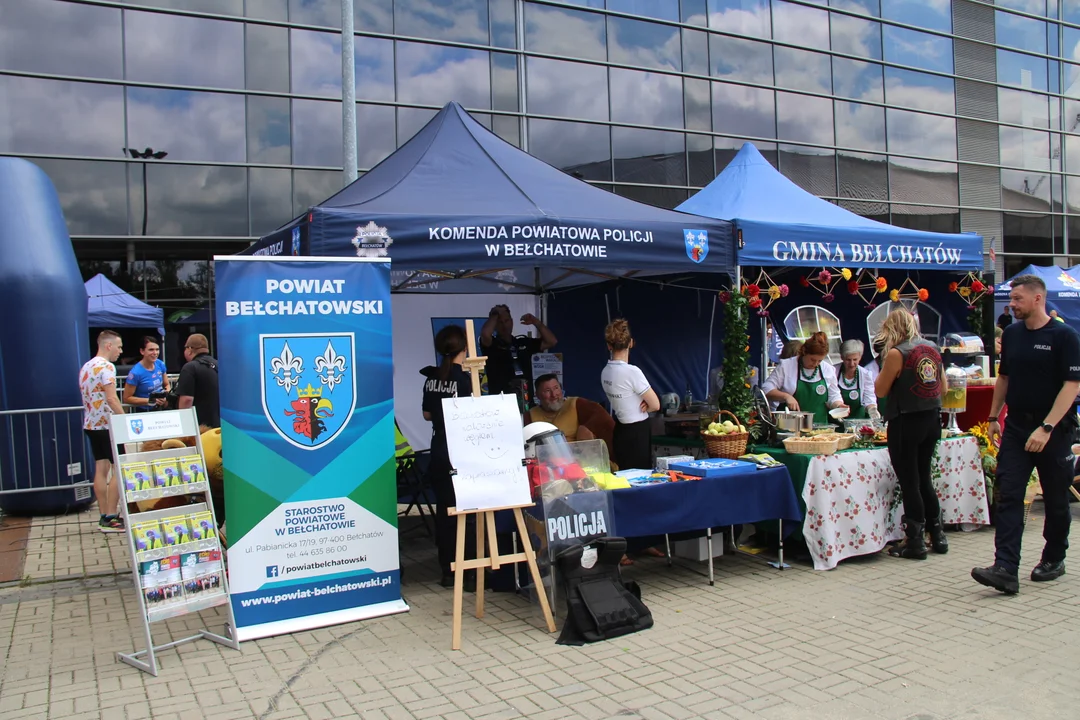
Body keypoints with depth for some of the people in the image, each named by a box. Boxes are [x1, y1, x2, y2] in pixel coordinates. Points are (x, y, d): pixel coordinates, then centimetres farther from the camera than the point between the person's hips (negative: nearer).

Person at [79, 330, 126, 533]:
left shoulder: (86, 367, 15)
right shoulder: (106, 367, -14)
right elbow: (111, 399, -22)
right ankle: (111, 518, -4)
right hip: (107, 425, -9)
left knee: (101, 469, 10)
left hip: (91, 424, 9)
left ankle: (104, 516, 13)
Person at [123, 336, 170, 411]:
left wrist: (167, 393, -7)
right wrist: (150, 401, -17)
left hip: (161, 407, 6)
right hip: (144, 411, -6)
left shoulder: (160, 364, -1)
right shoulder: (136, 373, -16)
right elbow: (127, 398, -9)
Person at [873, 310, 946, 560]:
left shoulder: (897, 353, -13)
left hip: (906, 422, -7)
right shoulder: (933, 348, 6)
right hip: (932, 419, 7)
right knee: (924, 478, 19)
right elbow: (942, 388, 13)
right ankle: (937, 535, 24)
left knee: (909, 482, 2)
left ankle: (916, 542, 8)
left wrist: (886, 368, 3)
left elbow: (880, 390, -7)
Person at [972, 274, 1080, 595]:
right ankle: (1006, 569, -10)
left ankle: (1054, 559, 30)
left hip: (1054, 430, -4)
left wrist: (1046, 428, -22)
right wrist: (993, 417, 14)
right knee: (1008, 497, -6)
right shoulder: (1011, 334, 7)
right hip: (1016, 427, 4)